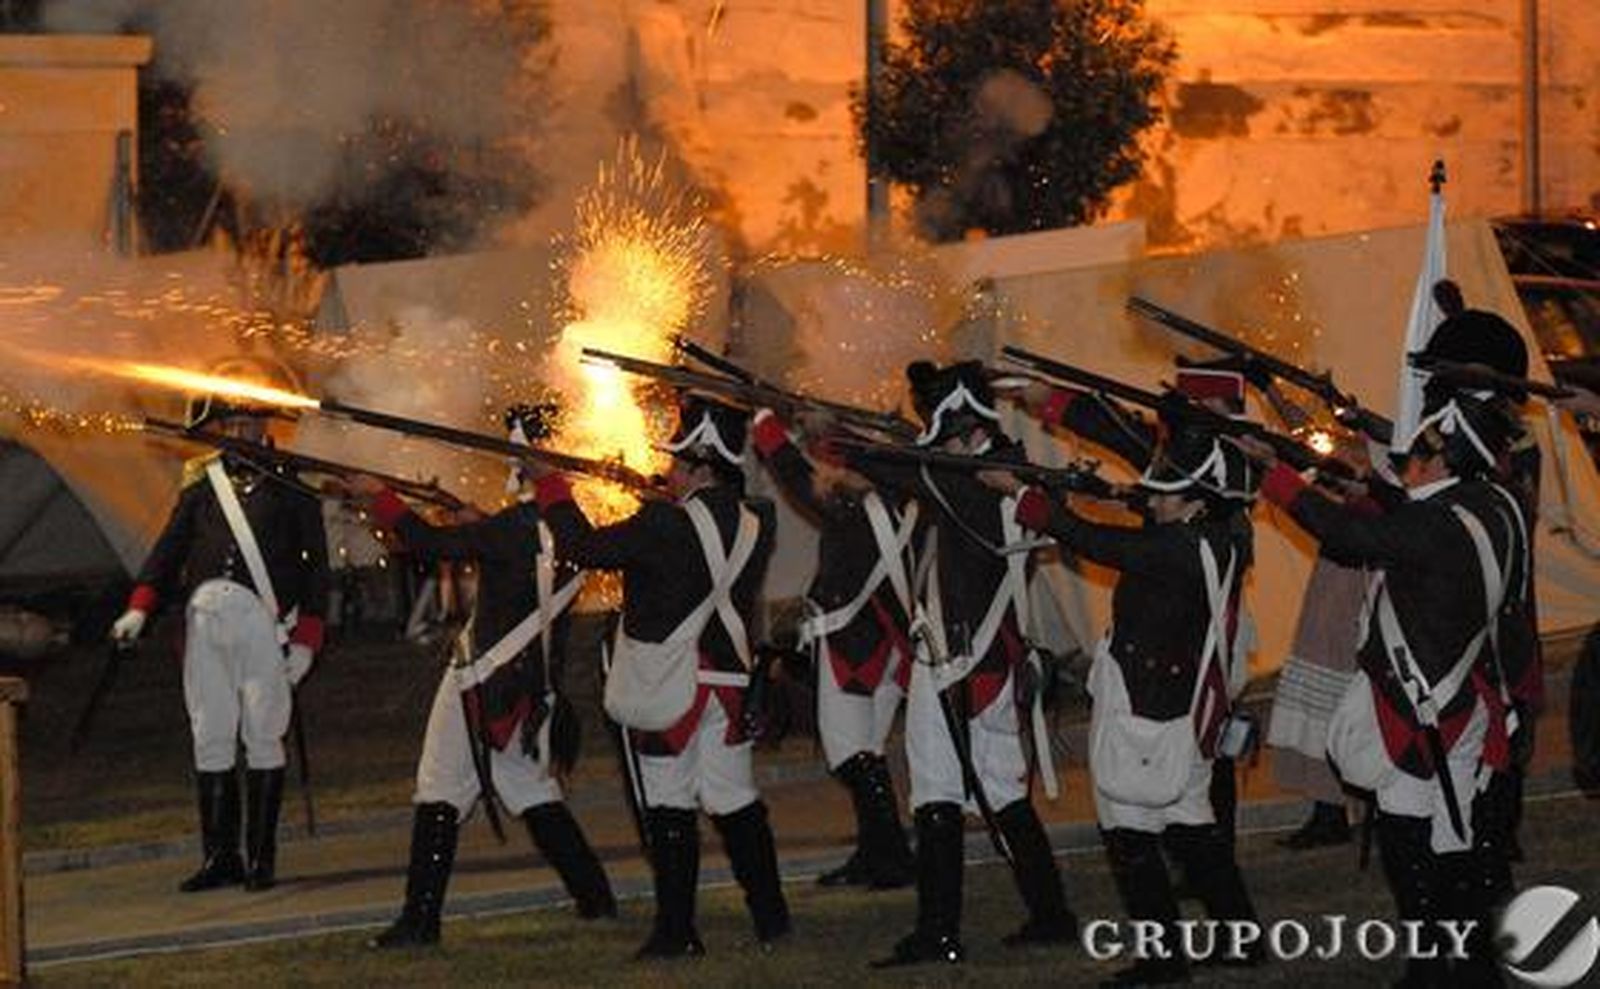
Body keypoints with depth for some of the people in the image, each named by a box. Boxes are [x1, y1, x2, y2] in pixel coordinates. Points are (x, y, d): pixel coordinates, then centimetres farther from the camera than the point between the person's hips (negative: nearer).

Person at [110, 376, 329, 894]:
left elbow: (316, 564, 3)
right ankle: (220, 856, 9)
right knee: (210, 738, 4)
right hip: (206, 618, 4)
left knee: (263, 736, -1)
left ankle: (261, 856, 3)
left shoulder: (291, 482, 5)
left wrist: (306, 638, -4)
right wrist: (140, 607, -5)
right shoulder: (203, 481, 16)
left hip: (262, 618, -4)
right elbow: (170, 546, 9)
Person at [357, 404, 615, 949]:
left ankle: (421, 918, -4)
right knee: (533, 788, 21)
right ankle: (593, 896, 23)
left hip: (485, 682, -7)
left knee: (441, 793, -2)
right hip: (535, 684, 7)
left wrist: (380, 497, -7)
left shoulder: (514, 529, -19)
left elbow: (432, 544, -17)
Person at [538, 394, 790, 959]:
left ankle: (677, 930, 5)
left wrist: (552, 489, 2)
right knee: (735, 801, 13)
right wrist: (674, 498, 16)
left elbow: (585, 548, -12)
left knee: (670, 806, 2)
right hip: (727, 678, 5)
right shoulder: (755, 525, -2)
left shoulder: (666, 525, -19)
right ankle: (771, 918, 16)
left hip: (667, 687, -5)